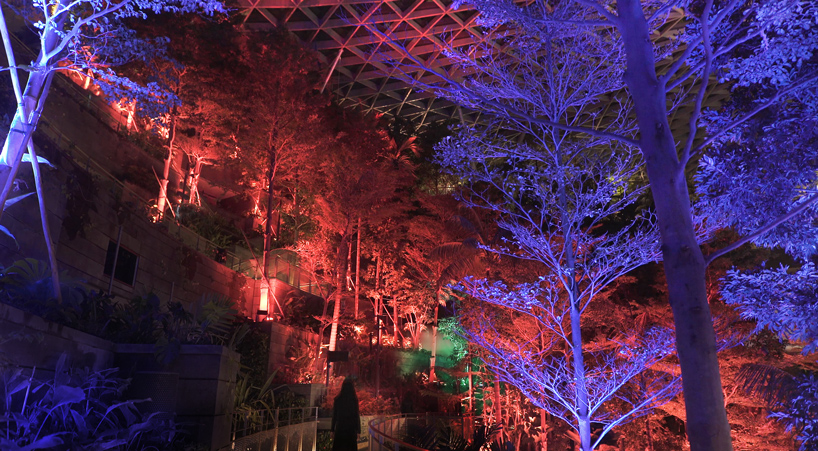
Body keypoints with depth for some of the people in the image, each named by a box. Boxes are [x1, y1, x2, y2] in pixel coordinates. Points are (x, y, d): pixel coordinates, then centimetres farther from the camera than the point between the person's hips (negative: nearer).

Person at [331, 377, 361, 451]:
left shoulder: (337, 399, -3)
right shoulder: (354, 399, -5)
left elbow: (334, 415, -1)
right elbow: (357, 415, -4)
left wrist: (332, 430, 6)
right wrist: (358, 431, 1)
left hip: (340, 428, 1)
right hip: (351, 428, 0)